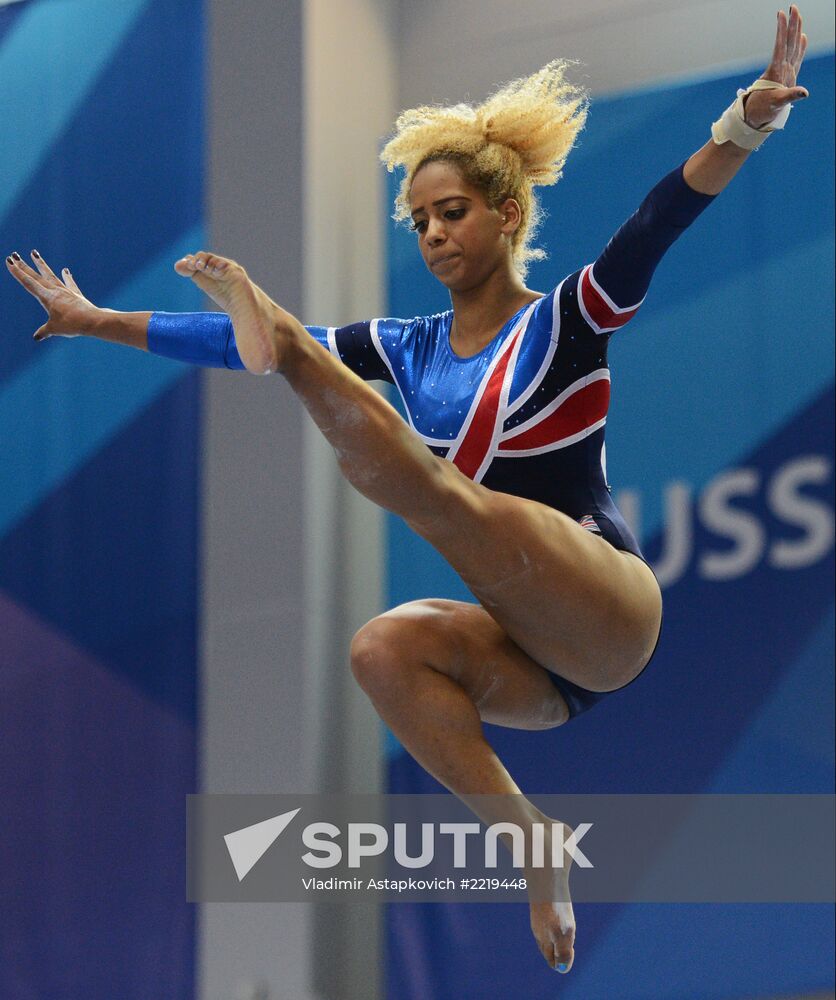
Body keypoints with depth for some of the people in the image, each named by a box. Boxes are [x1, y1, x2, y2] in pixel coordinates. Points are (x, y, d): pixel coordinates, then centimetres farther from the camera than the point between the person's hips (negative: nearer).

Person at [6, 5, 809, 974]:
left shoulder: (567, 321, -1)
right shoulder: (405, 348, 14)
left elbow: (655, 225, -20)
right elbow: (233, 342, 14)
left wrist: (742, 128, -37)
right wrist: (98, 322, 11)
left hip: (611, 617, -5)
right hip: (531, 650, 6)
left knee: (450, 495, -32)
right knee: (384, 648, -29)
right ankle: (529, 841, -26)